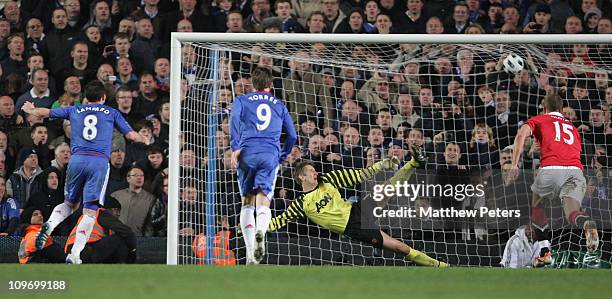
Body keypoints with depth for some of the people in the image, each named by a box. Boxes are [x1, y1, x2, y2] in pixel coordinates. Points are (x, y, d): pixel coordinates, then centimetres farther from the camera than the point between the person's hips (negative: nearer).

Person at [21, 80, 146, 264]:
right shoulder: (112, 113, 16)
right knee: (90, 212, -3)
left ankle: (50, 225, -10)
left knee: (70, 203, 21)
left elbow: (47, 112, 28)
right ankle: (74, 255, -14)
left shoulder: (74, 111, 19)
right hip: (100, 162, -2)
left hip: (77, 159, 2)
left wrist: (31, 110, 50)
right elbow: (131, 135, 15)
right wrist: (145, 140, 38)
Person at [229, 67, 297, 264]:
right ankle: (260, 231, -42)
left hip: (248, 154, 0)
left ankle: (250, 254, -2)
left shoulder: (242, 101, 16)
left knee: (247, 204, 9)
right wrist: (282, 157, 33)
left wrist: (235, 148, -12)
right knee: (263, 202, -7)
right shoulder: (279, 105, 22)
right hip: (270, 156, 0)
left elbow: (234, 119, -5)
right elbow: (292, 136, 20)